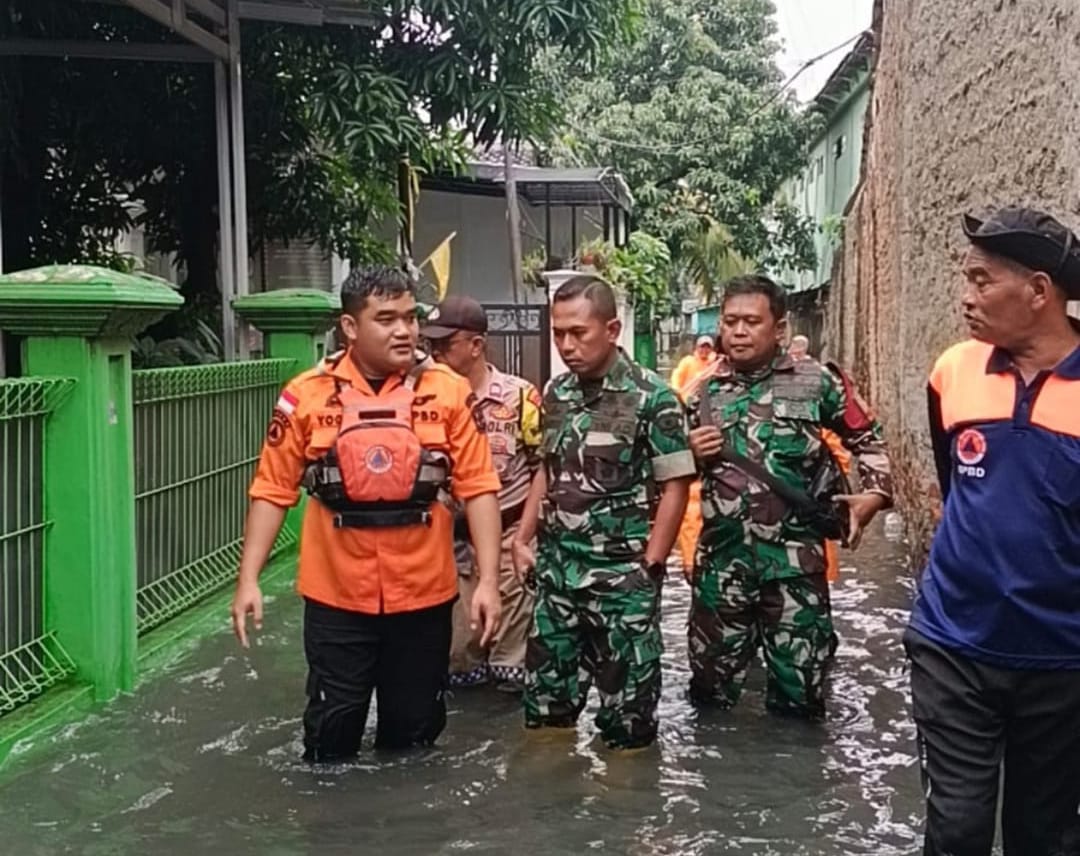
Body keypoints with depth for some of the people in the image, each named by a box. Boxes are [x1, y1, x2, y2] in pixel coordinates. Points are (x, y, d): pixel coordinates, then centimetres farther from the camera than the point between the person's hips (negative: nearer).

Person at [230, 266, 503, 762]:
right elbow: (272, 491, -1)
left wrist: (487, 579, -9)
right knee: (332, 724, 12)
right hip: (336, 593, 0)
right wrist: (248, 579, -6)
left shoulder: (448, 392, -4)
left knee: (415, 723, 16)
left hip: (423, 592, 1)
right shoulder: (307, 395, -5)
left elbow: (478, 488, -4)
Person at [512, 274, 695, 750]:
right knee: (544, 695, 14)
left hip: (621, 575, -5)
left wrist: (647, 567, -12)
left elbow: (674, 488, -10)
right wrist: (523, 539, 10)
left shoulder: (651, 397, -11)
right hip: (556, 571, 5)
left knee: (627, 703, 7)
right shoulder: (556, 393, 6)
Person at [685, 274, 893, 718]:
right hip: (722, 557, 2)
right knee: (710, 686, 13)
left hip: (794, 559, -2)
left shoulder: (814, 381, -1)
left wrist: (875, 493, -5)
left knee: (798, 692, 8)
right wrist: (690, 454, -4)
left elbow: (867, 438, 10)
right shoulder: (706, 391, 7)